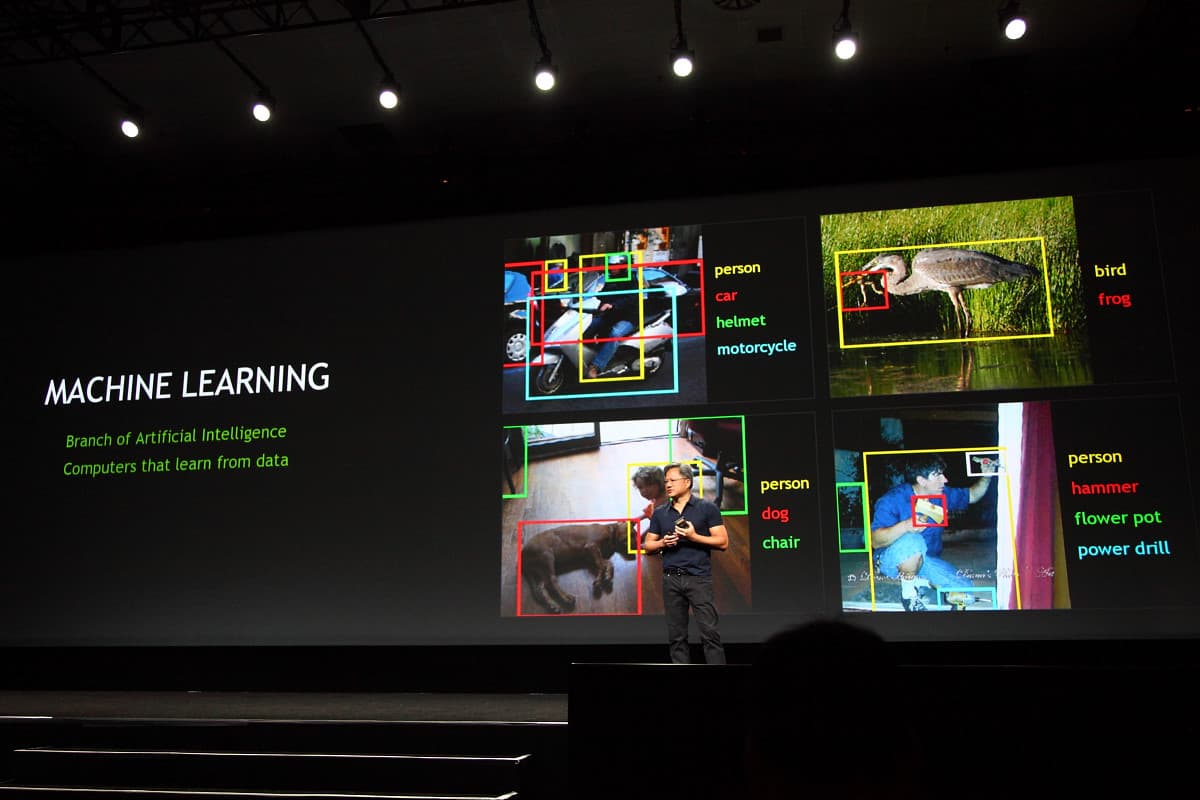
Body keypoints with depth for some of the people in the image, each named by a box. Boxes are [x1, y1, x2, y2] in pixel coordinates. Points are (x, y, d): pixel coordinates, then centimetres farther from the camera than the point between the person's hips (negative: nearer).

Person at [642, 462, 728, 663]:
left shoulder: (706, 508, 2)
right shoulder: (659, 513, 12)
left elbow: (723, 542, -2)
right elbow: (648, 546, 16)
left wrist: (694, 536, -14)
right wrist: (662, 543, -5)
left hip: (699, 578, -4)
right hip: (671, 580, 4)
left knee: (709, 632, -7)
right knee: (676, 635, 6)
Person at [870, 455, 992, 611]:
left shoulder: (942, 495, 0)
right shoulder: (892, 499, -22)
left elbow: (972, 495, 18)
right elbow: (875, 541, -30)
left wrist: (986, 477, -2)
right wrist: (905, 526, -46)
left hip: (925, 561, 6)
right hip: (892, 561, -6)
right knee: (913, 542, -39)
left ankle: (920, 580, 11)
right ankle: (909, 591, -15)